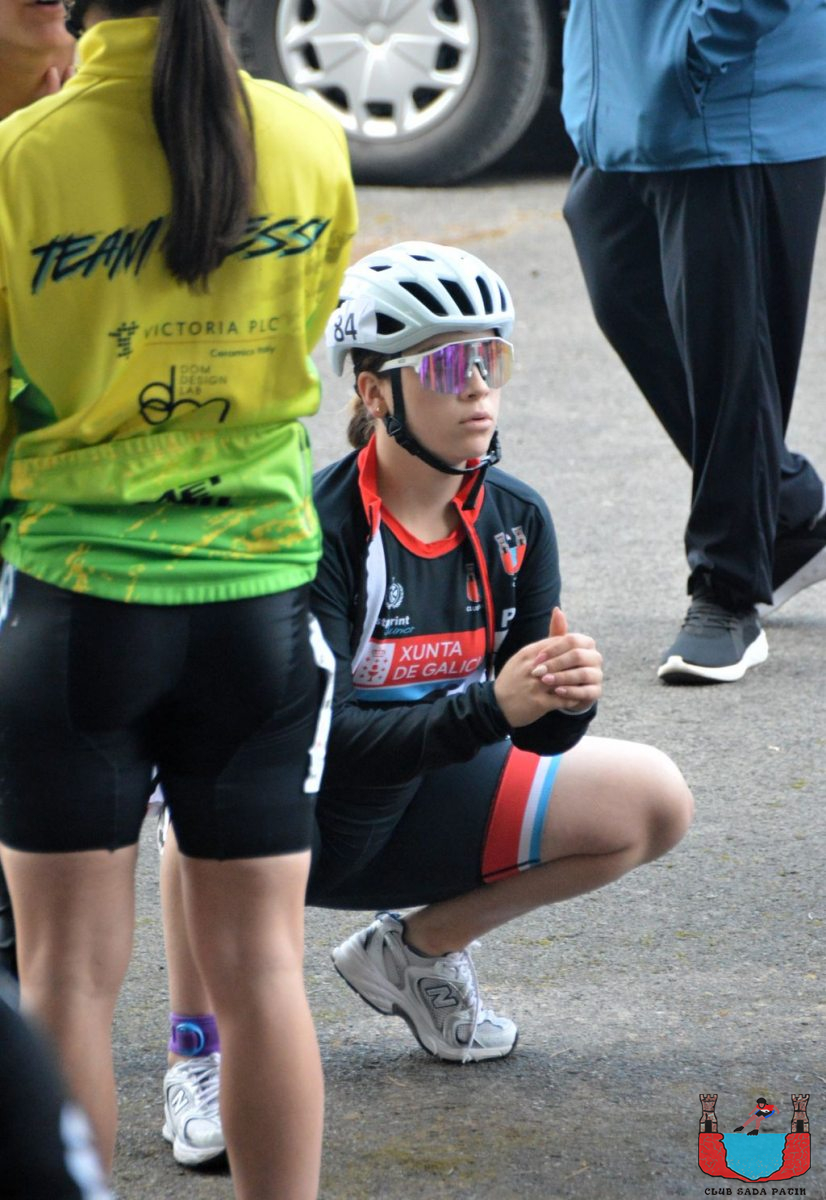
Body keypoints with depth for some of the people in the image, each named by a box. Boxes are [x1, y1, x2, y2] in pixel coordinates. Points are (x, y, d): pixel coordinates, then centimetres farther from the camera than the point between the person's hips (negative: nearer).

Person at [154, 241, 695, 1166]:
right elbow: (322, 734, -31)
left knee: (654, 803, -6)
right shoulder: (316, 528, -24)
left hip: (425, 806, 6)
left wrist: (564, 699, -33)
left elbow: (534, 735, -8)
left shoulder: (516, 520, -6)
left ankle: (418, 950, 13)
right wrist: (490, 706, -42)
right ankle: (197, 1059, -21)